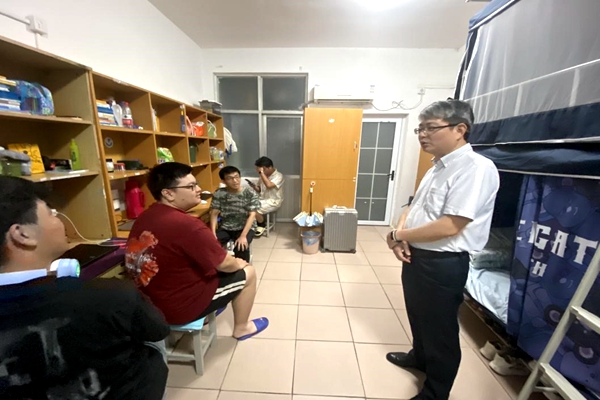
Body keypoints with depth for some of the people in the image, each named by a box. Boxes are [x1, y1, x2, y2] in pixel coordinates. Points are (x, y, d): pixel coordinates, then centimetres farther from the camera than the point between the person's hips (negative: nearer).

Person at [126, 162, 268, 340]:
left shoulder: (143, 218, -2)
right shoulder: (186, 225, -31)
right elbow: (225, 264, -20)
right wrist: (238, 263, 3)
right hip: (180, 307, -8)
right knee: (248, 273, 4)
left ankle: (211, 309, 34)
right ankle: (241, 328, 24)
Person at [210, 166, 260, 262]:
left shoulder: (250, 193, -9)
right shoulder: (218, 194, -1)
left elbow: (252, 215, -13)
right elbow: (214, 213, 0)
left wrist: (243, 236, -25)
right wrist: (213, 232, -17)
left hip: (245, 228, -2)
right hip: (225, 228, 3)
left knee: (241, 247, -32)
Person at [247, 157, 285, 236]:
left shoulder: (279, 176, -14)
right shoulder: (263, 175, 8)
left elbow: (269, 185, -32)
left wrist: (261, 172, -26)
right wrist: (254, 186, -6)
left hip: (273, 202, -7)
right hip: (263, 199, 7)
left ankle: (262, 226, 4)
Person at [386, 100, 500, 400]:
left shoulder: (476, 168, -20)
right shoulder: (438, 167, 9)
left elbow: (449, 227, -27)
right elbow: (414, 208, 11)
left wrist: (397, 235, -15)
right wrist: (401, 235, -7)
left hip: (443, 264, -8)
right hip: (416, 255, 9)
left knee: (440, 330, 14)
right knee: (418, 316, 28)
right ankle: (420, 356, 55)